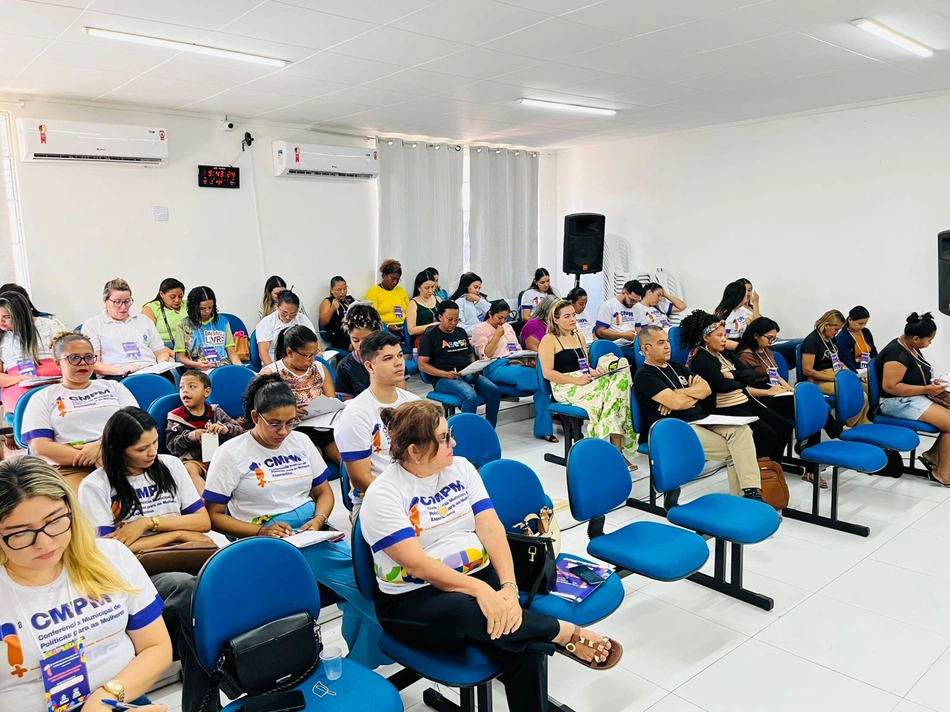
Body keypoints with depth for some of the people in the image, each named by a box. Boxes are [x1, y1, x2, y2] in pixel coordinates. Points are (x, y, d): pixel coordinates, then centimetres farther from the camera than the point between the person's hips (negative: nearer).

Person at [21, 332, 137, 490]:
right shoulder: (42, 399, 16)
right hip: (72, 468, -2)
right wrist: (84, 456, -12)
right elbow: (40, 447, 3)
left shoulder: (113, 387, 22)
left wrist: (103, 445, -11)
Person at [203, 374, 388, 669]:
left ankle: (362, 666, -2)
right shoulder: (230, 454, -2)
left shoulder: (301, 442, 11)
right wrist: (260, 531, -15)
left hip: (313, 531, 5)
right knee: (360, 580, -25)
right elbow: (214, 515, -1)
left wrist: (319, 520, -5)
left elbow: (324, 491, 17)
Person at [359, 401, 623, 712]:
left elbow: (490, 528, -4)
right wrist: (481, 590, -32)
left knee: (526, 644, -24)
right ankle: (566, 634, -17)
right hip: (413, 599, -4)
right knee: (467, 610, -36)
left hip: (480, 575, 5)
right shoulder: (383, 495, -12)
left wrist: (509, 587, -20)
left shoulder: (460, 467, 4)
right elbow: (418, 564, -21)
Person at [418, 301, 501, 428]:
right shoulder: (430, 336, 2)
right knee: (471, 396, -35)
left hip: (467, 374, 6)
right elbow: (422, 364, -4)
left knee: (494, 391, -21)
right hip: (443, 378, -6)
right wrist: (445, 374, -17)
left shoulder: (461, 332, 20)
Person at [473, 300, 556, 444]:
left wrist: (526, 357, 5)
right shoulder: (480, 330, 5)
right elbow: (485, 354, -6)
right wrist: (497, 336, -5)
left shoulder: (508, 327, 24)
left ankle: (543, 429, -20)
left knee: (541, 378, -25)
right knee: (537, 376, -31)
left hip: (515, 362, 6)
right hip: (496, 368, -6)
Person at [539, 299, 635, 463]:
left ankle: (617, 450, -29)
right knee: (609, 390, -29)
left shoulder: (579, 337, 20)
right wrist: (576, 381, -18)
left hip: (585, 383, 7)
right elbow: (548, 373, -10)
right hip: (565, 388, -6)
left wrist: (593, 371, -4)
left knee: (620, 379, -25)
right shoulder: (549, 340, -2)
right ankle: (617, 450, -25)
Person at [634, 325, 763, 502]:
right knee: (732, 450, -21)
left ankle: (750, 493, -26)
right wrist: (695, 394, 5)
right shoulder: (644, 375, -4)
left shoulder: (676, 367, 22)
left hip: (702, 421, 7)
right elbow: (675, 403, -16)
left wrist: (680, 394, -6)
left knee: (741, 430, -20)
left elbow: (706, 389, 11)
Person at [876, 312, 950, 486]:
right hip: (898, 402, -10)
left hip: (913, 398, 10)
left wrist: (932, 383, 3)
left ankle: (933, 455, 8)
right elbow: (889, 386, -28)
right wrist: (926, 390, -23)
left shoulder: (912, 348, 8)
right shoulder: (897, 353, -21)